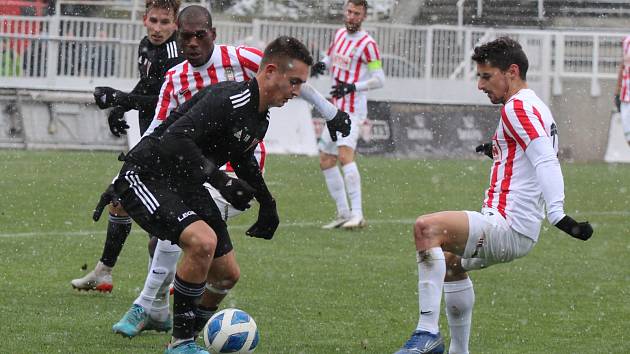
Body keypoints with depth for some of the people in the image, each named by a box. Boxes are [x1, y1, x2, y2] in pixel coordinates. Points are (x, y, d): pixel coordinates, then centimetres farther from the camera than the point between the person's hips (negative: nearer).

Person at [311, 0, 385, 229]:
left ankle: (357, 214, -31)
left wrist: (352, 87, -21)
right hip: (336, 108, 9)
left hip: (353, 109, -9)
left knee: (345, 154, -26)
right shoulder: (340, 34, 13)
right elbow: (331, 57, 29)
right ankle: (343, 213, 16)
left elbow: (379, 79, -10)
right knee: (326, 161, 10)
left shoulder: (367, 44, -10)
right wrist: (321, 64, 6)